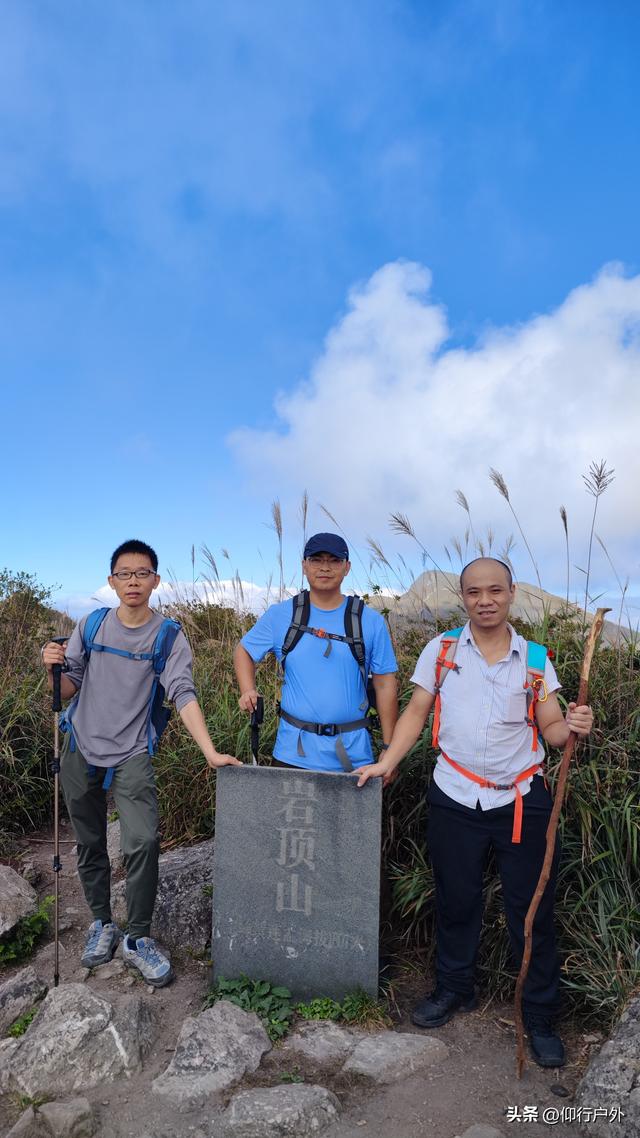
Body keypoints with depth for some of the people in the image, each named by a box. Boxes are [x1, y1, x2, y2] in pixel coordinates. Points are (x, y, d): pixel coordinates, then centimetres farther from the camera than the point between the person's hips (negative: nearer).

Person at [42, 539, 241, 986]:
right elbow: (69, 689, 6)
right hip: (81, 749, 3)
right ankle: (102, 923, 35)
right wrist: (54, 668, -17)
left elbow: (183, 694, -16)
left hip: (131, 754, -2)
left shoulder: (169, 636, -7)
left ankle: (138, 938, 5)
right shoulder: (90, 625, 0)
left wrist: (210, 752, -26)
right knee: (90, 845, 13)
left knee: (144, 841, -15)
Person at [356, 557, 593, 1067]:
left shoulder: (535, 659, -1)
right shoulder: (441, 650, -1)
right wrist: (387, 763, -6)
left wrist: (574, 725, -22)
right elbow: (416, 712, 3)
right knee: (456, 901, 16)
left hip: (522, 800, 0)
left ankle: (541, 1017, 27)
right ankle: (454, 988, 38)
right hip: (456, 798, 1)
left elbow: (551, 729, 0)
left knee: (532, 909, 8)